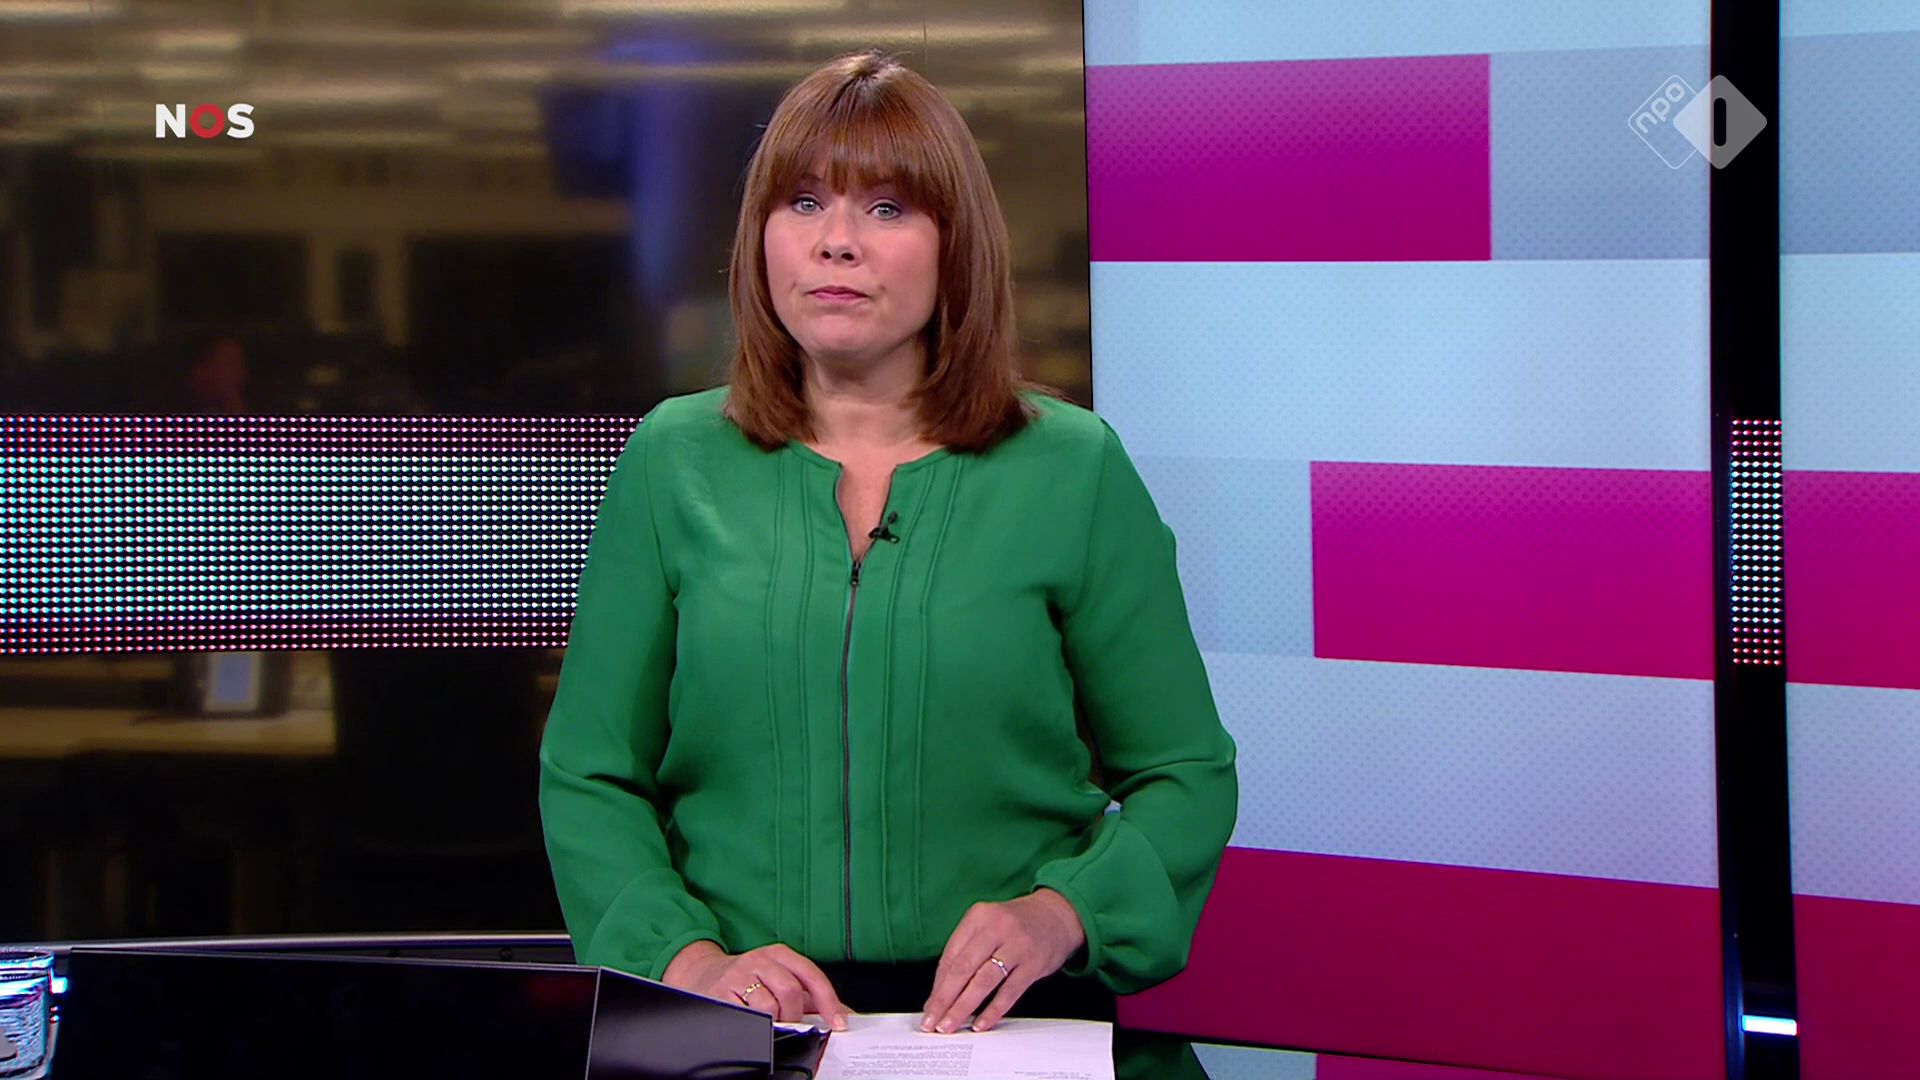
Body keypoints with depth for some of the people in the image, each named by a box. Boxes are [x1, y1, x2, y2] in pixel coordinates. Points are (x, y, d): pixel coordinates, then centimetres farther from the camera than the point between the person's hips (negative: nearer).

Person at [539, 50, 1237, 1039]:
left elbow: (1186, 775, 11)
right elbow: (588, 777, 10)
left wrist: (1061, 910, -8)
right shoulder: (671, 463, 10)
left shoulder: (1075, 469, 7)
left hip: (1005, 1025, 0)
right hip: (733, 1031, 1)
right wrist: (687, 957, -7)